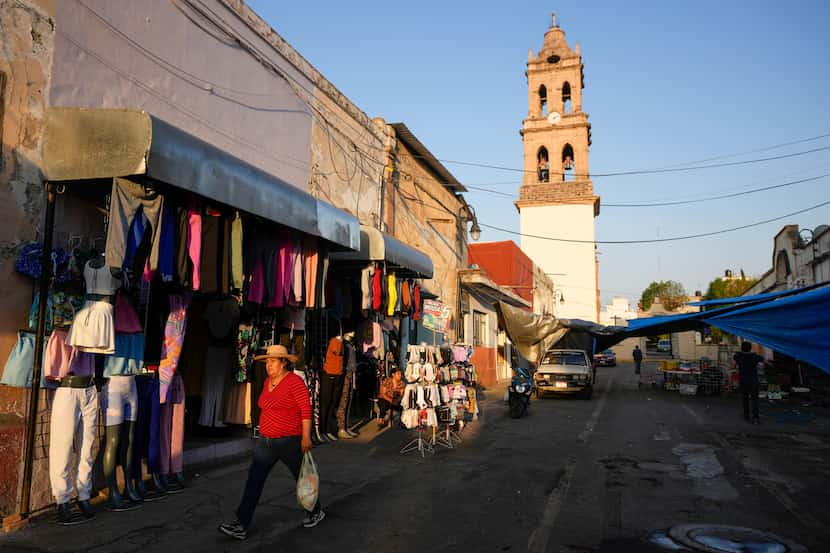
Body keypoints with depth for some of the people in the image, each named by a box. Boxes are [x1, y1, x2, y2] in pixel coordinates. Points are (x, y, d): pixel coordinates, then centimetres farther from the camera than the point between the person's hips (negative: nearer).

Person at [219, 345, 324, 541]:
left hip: (290, 441, -7)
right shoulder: (268, 381, 8)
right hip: (266, 441, 7)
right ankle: (241, 526, 3)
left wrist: (306, 437, -22)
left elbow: (306, 410, -18)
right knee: (254, 480, 0)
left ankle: (316, 512, 33)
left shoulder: (295, 382, -16)